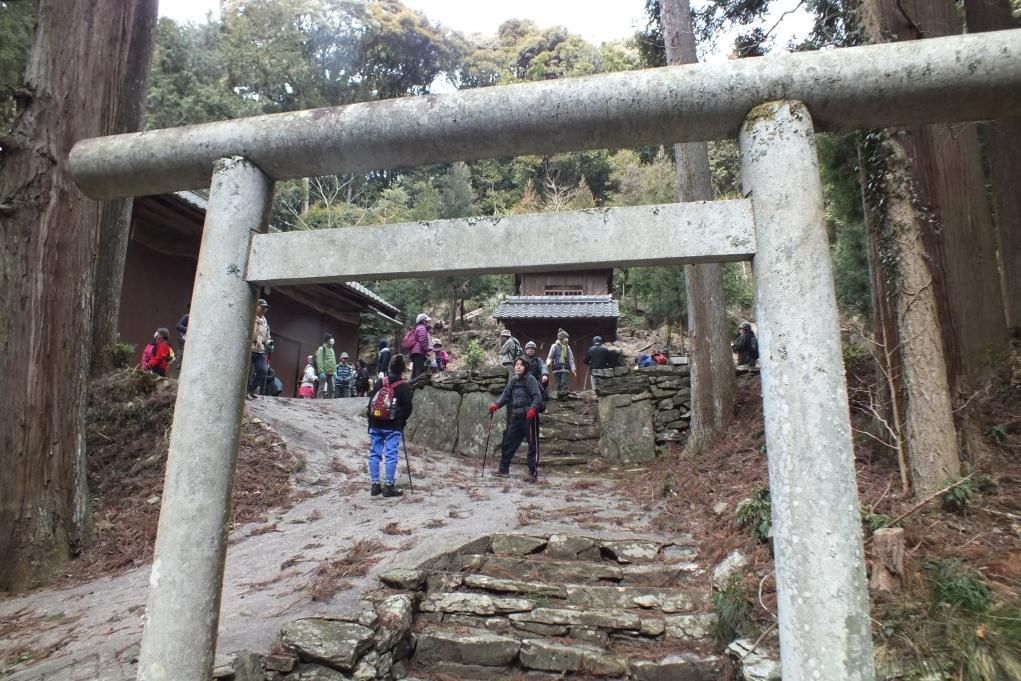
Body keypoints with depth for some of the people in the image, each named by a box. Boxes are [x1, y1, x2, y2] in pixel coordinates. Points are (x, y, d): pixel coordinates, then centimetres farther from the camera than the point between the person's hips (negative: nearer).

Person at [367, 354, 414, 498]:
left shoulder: (379, 383, 5)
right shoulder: (404, 387, -7)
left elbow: (371, 403, 9)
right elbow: (408, 408, -6)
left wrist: (371, 422, 17)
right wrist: (401, 422, 10)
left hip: (376, 425, 4)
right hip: (393, 427, -4)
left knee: (374, 454, 9)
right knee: (391, 455, -1)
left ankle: (375, 485, 13)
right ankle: (388, 486, 1)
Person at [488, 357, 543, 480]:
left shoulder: (530, 379, -9)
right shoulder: (513, 380, 8)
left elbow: (537, 397, -14)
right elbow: (506, 395, 12)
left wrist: (533, 408, -30)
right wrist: (496, 404, -3)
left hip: (529, 416, -6)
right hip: (516, 416, 6)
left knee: (533, 444, 2)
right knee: (509, 442, 9)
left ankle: (533, 472, 10)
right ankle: (504, 469, 20)